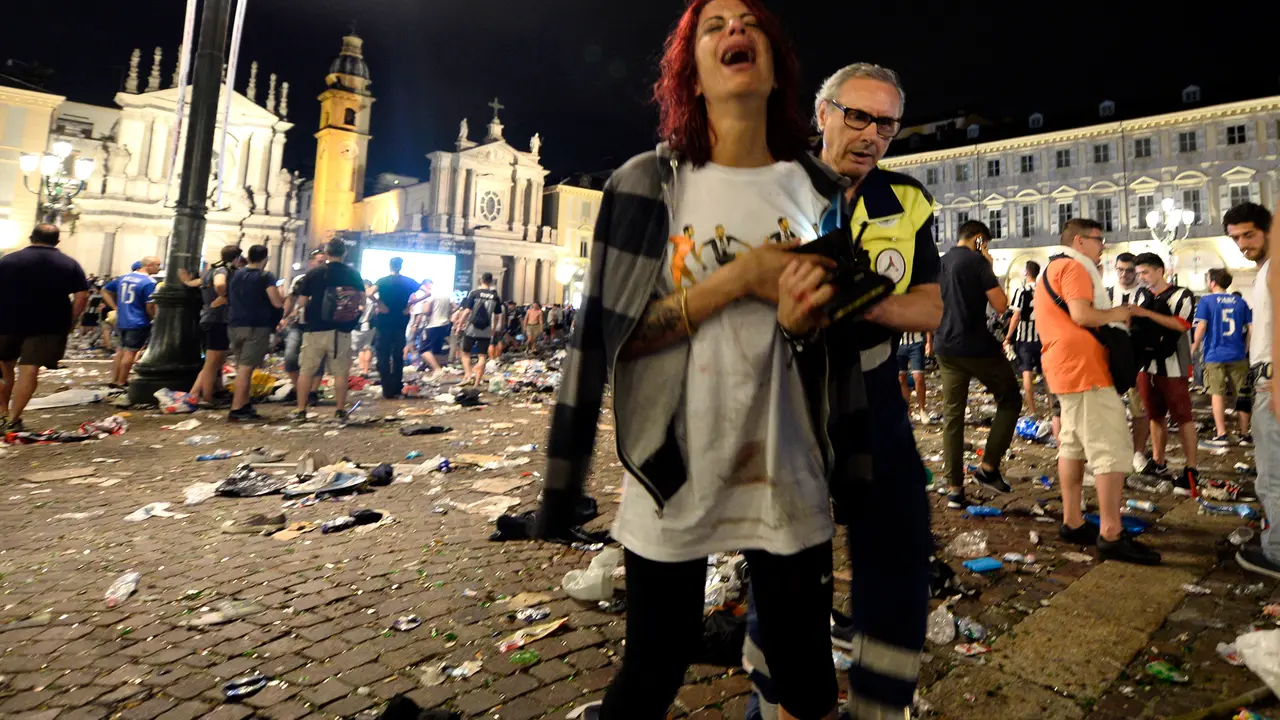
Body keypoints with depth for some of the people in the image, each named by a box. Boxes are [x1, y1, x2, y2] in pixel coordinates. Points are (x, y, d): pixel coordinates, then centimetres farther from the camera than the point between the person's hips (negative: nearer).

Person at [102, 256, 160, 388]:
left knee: (120, 351, 17)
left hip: (121, 321, 7)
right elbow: (150, 306, -19)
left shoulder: (123, 278, 10)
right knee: (130, 352, 1)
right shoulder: (149, 283, -15)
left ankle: (113, 380, 21)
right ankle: (121, 382, 6)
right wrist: (154, 318, -2)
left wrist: (116, 307, 14)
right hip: (138, 323, -7)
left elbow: (105, 291, 17)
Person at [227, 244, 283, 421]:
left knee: (242, 367, 16)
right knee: (246, 368, -7)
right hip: (257, 327, -7)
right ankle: (236, 410, -9)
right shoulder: (265, 277, -8)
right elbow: (277, 303, -17)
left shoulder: (236, 275, 13)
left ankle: (245, 406, 20)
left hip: (235, 325, 7)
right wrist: (282, 294, 3)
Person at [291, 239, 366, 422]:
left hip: (315, 329, -1)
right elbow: (362, 301, 1)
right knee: (341, 372, 8)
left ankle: (300, 411, 11)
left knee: (306, 371, 9)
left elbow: (302, 302, -4)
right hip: (342, 331, 1)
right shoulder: (354, 274, 1)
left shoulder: (313, 274, -4)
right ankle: (340, 411, 11)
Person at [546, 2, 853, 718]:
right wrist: (739, 278, -17)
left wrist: (804, 323, -14)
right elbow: (614, 335, -9)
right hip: (675, 473, -2)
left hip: (790, 475, 3)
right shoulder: (648, 183, -4)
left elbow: (836, 344, 10)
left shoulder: (820, 190, 5)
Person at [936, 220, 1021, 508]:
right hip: (978, 348, -6)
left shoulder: (938, 264, 11)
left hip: (946, 349, 6)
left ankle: (954, 489, 8)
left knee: (952, 416, 7)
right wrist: (990, 268, -1)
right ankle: (988, 467, 7)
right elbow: (1001, 305, -10)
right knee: (1010, 400, 14)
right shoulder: (977, 261, -8)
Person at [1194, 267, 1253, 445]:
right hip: (1238, 355, 4)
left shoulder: (1206, 301, -3)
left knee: (1218, 393, 1)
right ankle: (1244, 435, 16)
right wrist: (1248, 349, 19)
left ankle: (1221, 435, -2)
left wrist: (1193, 349, -3)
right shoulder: (1240, 302, 8)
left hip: (1215, 355, -3)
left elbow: (1201, 327, -11)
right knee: (1241, 395, 10)